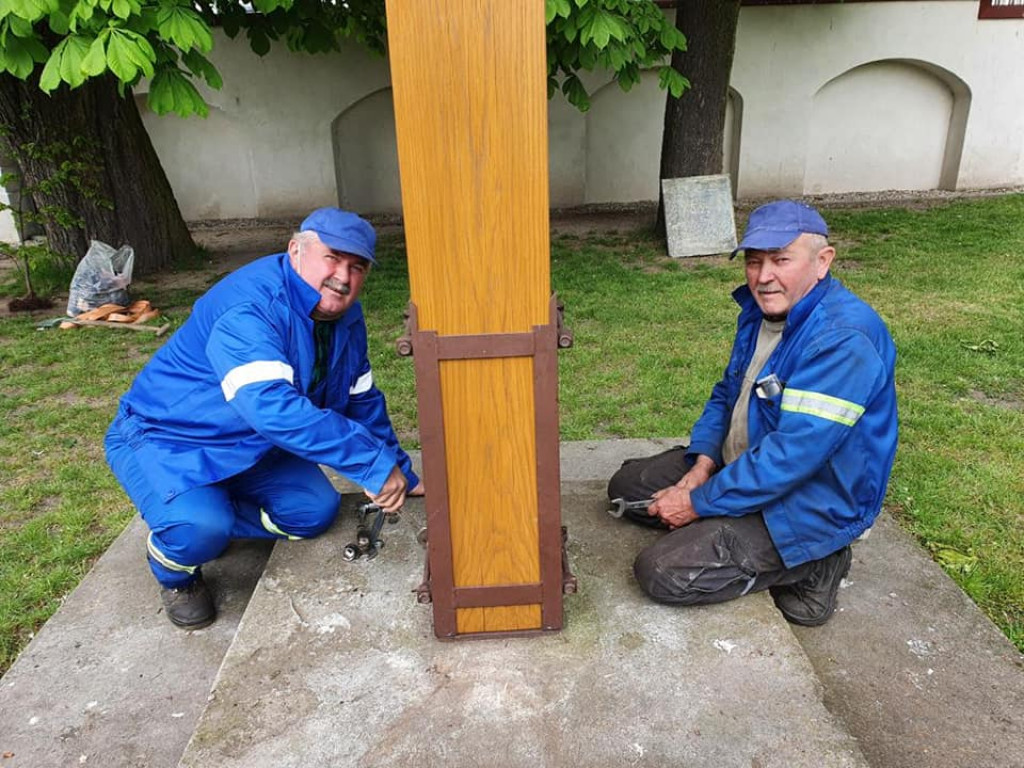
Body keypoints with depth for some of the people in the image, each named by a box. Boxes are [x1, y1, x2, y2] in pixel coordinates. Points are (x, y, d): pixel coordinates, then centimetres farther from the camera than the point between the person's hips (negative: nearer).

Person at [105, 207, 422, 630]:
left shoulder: (344, 315, -5)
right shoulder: (249, 307, -33)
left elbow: (362, 400, 6)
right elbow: (272, 406, -47)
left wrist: (402, 475, 7)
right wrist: (374, 465, -45)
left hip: (249, 444, 8)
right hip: (163, 437, -7)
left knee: (315, 510, -4)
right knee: (199, 527, -32)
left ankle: (211, 517, 17)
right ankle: (174, 570, 6)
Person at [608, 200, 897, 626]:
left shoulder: (843, 339, -29)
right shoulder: (760, 308, 0)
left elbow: (793, 454, -32)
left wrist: (699, 502, -22)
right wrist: (700, 467, -6)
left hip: (807, 505, -9)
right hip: (736, 464, 9)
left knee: (661, 572, -19)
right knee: (627, 486, 9)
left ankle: (806, 566, -1)